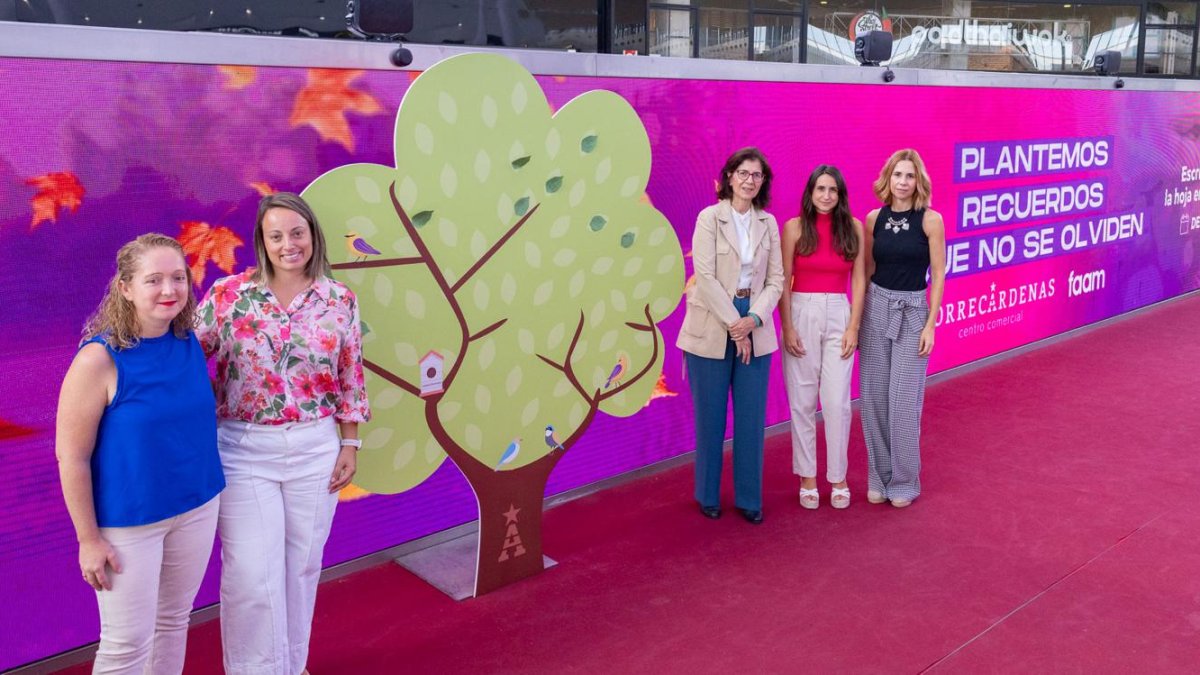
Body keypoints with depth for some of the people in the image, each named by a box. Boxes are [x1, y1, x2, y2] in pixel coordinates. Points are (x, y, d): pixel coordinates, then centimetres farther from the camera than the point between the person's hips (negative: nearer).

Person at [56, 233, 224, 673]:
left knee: (174, 620, 20)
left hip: (198, 506, 5)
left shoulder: (190, 342, -3)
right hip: (127, 520, -5)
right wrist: (89, 539, -13)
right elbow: (72, 457, -16)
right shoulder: (99, 359, -20)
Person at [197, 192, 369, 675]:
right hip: (245, 449, -2)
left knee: (302, 562, 14)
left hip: (315, 449, 2)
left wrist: (349, 445, 4)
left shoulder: (340, 300, 0)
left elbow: (350, 378, 5)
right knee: (252, 571, 0)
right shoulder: (229, 294, -7)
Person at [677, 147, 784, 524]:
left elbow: (776, 279, 4)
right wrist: (734, 325, -14)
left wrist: (753, 319, -12)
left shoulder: (768, 223, 7)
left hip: (754, 330, 3)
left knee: (751, 419, 5)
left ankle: (749, 498, 18)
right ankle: (708, 495, 21)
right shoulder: (710, 218, -4)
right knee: (711, 418, 6)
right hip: (712, 330, -3)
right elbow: (705, 277, -11)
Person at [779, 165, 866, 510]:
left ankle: (838, 477, 16)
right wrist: (787, 327, -7)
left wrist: (854, 326, -3)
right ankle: (807, 477, 18)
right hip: (802, 314, 0)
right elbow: (784, 281, -1)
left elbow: (858, 279, 4)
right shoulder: (794, 227, 0)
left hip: (839, 316, 1)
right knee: (802, 401, 5)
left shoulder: (853, 227, 4)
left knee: (837, 402, 0)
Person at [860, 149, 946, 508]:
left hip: (912, 311, -3)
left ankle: (904, 482, 14)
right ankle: (878, 478, 19)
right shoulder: (874, 218, 5)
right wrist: (857, 318, 8)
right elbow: (866, 271, 10)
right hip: (875, 308, 3)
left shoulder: (930, 220, -5)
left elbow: (938, 274, -4)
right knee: (874, 398, 5)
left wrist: (930, 324, -9)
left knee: (904, 401, -2)